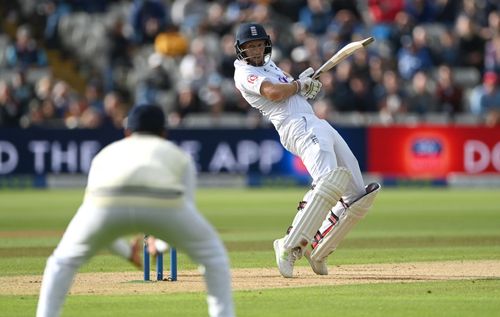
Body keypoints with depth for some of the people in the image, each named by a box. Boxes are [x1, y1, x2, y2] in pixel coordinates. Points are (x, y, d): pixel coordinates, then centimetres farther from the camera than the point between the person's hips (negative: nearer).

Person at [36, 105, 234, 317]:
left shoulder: (107, 152, 42)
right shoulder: (178, 155, 38)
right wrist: (160, 246, 48)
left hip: (108, 203, 1)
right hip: (163, 202, -1)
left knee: (64, 260, 27)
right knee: (212, 253, 25)